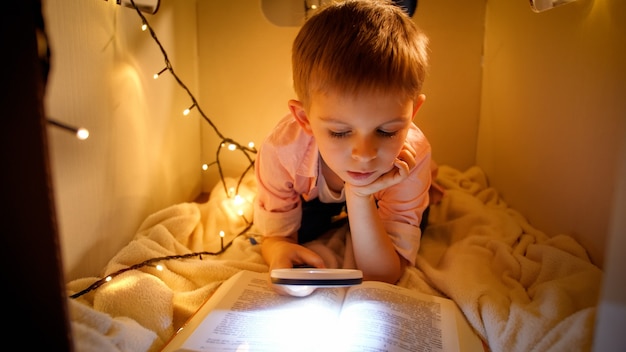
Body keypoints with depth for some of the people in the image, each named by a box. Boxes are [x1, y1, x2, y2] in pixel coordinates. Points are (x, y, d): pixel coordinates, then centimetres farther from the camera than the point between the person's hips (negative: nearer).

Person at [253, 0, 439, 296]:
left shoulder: (412, 157, -40)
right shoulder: (282, 151, -40)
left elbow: (382, 278, -35)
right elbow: (275, 236, -24)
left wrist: (359, 197, -52)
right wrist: (279, 251, -50)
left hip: (377, 201, 2)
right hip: (312, 196, -1)